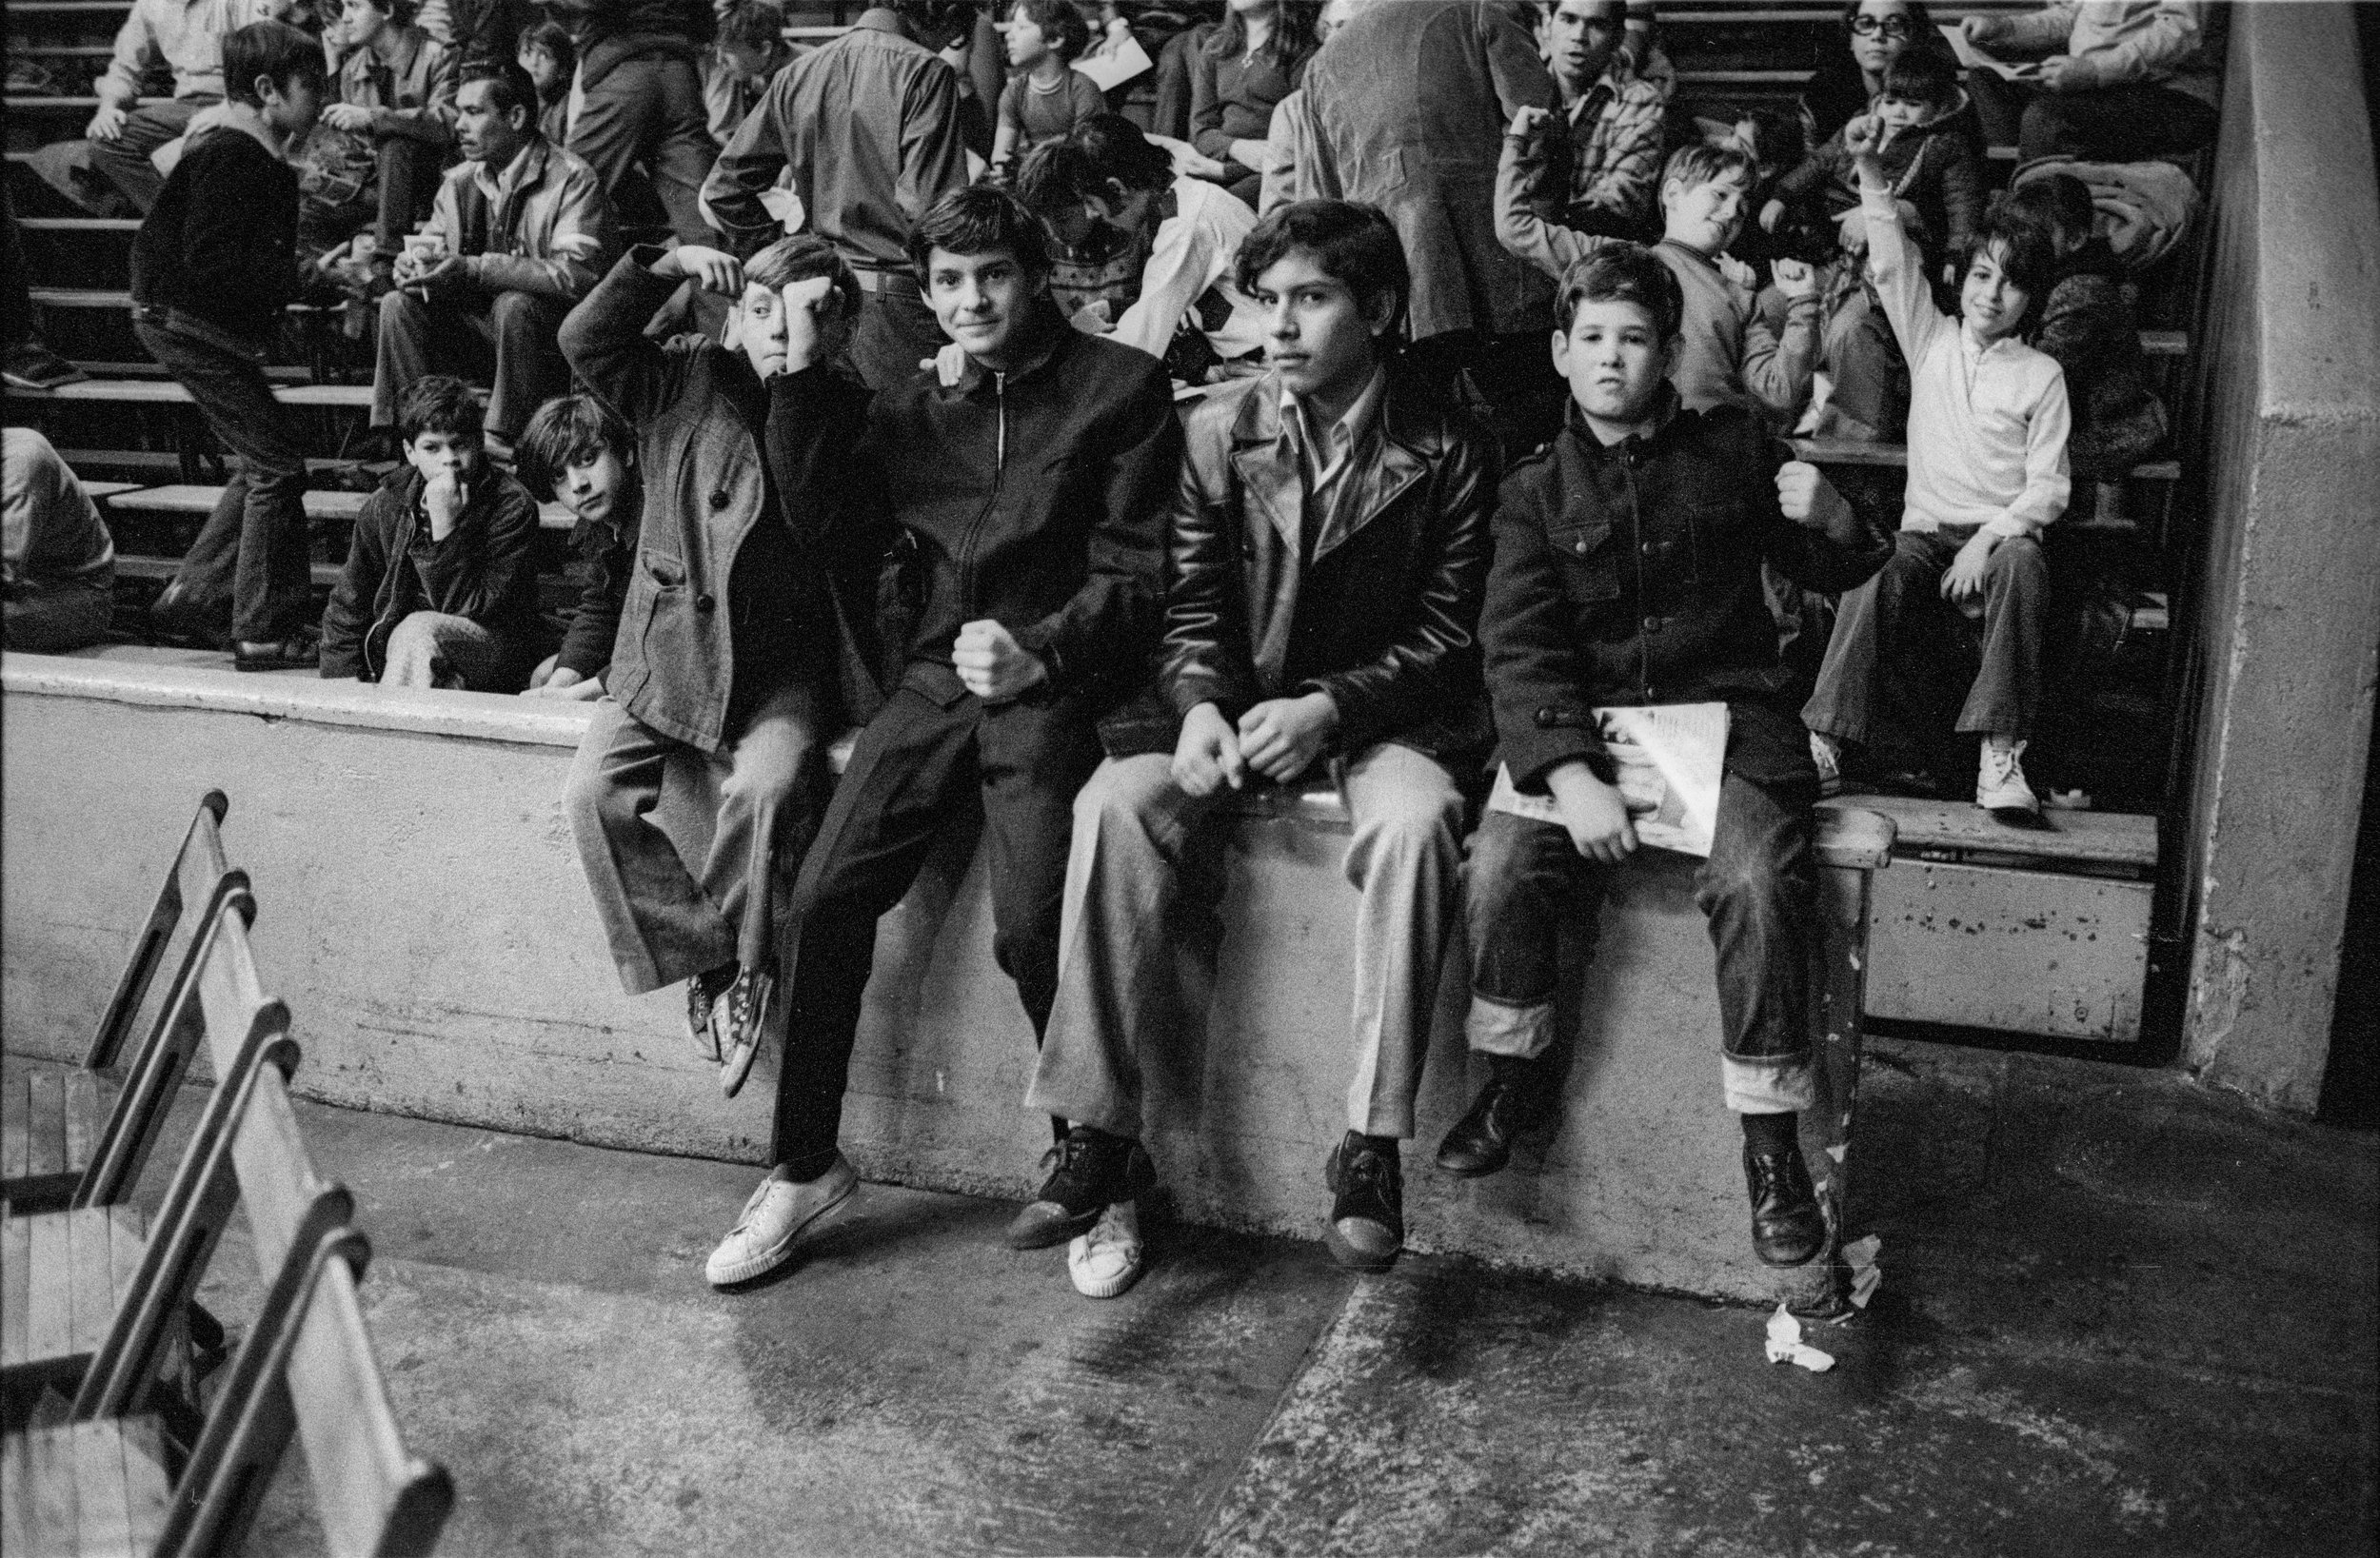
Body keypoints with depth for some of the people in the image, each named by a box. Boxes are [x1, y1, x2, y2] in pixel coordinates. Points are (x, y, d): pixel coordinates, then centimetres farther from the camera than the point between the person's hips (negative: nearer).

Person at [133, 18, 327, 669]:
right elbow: (210, 264, -26)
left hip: (211, 324, 10)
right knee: (277, 463, -9)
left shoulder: (268, 165, 12)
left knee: (259, 463, 15)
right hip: (180, 318, -10)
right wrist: (305, 279, -23)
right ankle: (263, 634, -4)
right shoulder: (226, 158, -18)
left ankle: (190, 596, 22)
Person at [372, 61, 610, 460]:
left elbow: (575, 276, -25)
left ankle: (505, 440, -25)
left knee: (514, 305, -34)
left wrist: (474, 269, -30)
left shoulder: (572, 180, -13)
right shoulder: (459, 181, 9)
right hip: (476, 328, 6)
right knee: (398, 304, -13)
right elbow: (428, 251, 10)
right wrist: (413, 266, -17)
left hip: (549, 336, -6)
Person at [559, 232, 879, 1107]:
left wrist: (801, 372, -19)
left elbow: (812, 515, -17)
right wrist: (664, 265, -12)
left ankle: (744, 962, -6)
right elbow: (584, 343, -2)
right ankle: (711, 964, -5)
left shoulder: (843, 411, 1)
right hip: (665, 647, 3)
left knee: (770, 785, -31)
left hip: (778, 658, -3)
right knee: (595, 792, -18)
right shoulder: (687, 378, 9)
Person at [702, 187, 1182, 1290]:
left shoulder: (1120, 387, 4)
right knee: (827, 893, -12)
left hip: (1053, 680, -4)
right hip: (936, 675, 5)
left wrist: (1039, 650, -17)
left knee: (1032, 925, -22)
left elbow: (1135, 570, -3)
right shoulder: (908, 408, 19)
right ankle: (803, 1165, 4)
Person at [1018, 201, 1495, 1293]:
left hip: (1378, 712, -2)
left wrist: (1329, 709, -19)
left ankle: (1372, 1146, -26)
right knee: (1118, 802, -27)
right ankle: (1098, 1135, -21)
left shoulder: (1447, 452, -2)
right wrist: (1199, 704, -17)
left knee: (1415, 821, -36)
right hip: (1234, 701, 2)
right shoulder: (1216, 431, 4)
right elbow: (1191, 608, 5)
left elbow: (1446, 630, -4)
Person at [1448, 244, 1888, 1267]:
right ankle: (1518, 1077, 0)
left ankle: (1771, 1139, -12)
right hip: (1583, 723, 1)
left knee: (1756, 880, -28)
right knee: (1503, 867, -25)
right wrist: (1571, 775, -21)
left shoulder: (1734, 447, 11)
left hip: (1727, 712, 0)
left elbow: (1828, 574, 22)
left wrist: (1834, 522, -5)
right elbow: (1518, 645, -5)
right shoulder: (1537, 490, 8)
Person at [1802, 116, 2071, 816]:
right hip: (1925, 529, 1)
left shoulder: (2041, 373, 7)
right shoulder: (1932, 339, 14)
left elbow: (2048, 487, 1)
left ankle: (2000, 753, -38)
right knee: (1873, 585, -31)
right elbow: (1891, 265, 2)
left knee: (2022, 566, -36)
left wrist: (1990, 539, -16)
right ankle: (1824, 739, -35)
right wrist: (1871, 173, -10)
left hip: (2002, 532, -1)